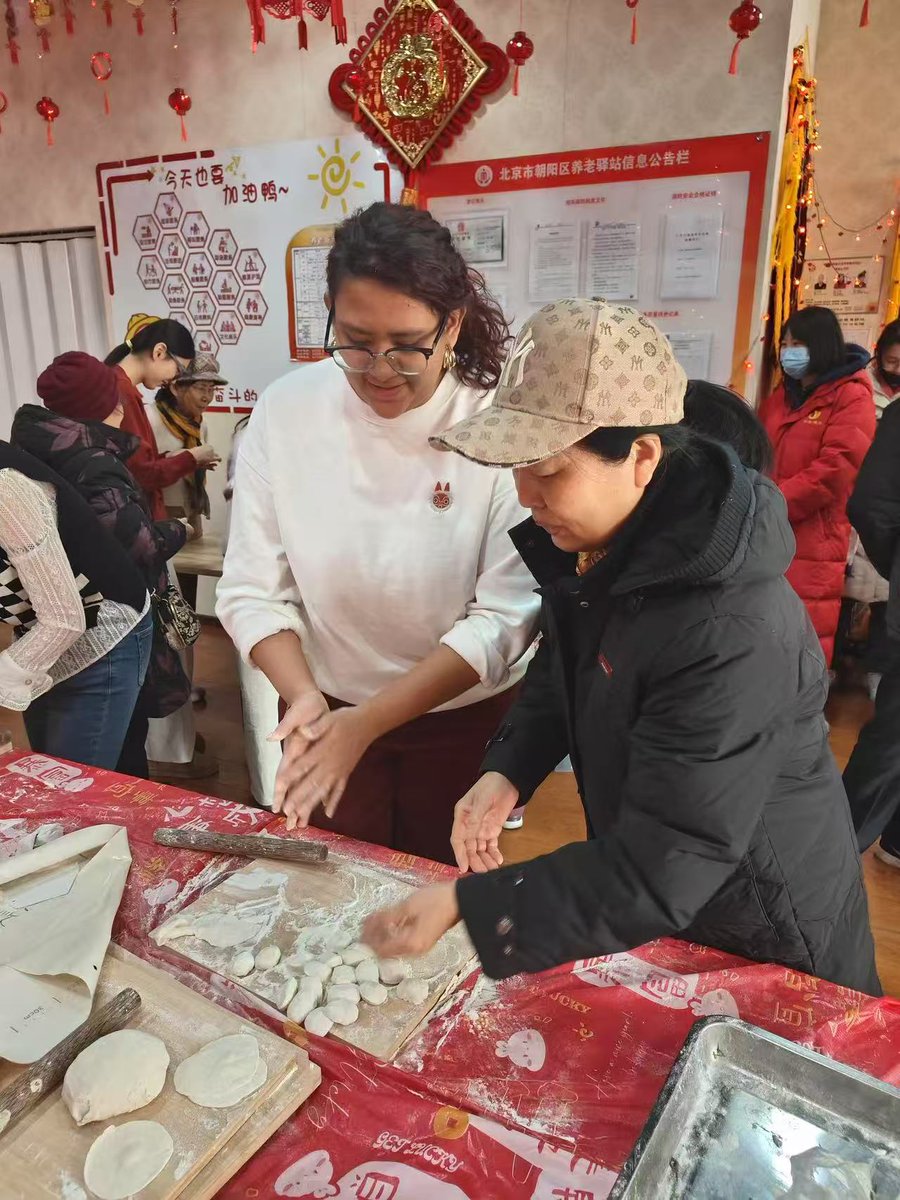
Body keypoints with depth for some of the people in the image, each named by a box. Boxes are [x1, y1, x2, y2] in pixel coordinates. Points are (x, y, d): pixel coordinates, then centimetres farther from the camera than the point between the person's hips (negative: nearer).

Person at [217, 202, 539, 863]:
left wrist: (368, 721, -26)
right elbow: (254, 591, -9)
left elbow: (507, 615, -21)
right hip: (328, 710, 2)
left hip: (463, 716, -1)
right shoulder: (285, 411, -13)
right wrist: (306, 700, -26)